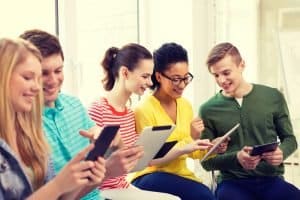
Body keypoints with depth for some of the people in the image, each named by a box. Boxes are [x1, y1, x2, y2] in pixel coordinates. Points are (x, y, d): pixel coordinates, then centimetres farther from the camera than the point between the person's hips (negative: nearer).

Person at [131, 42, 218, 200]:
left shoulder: (186, 105, 7)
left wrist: (211, 148, -7)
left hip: (181, 175, 6)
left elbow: (192, 153, 13)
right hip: (151, 177, -6)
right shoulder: (144, 109, -13)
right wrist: (184, 147, -26)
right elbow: (151, 159, -14)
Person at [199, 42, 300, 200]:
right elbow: (206, 161, 3)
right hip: (233, 183, -2)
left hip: (271, 180, 2)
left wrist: (281, 152, -10)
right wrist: (236, 158, -15)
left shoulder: (273, 97, 4)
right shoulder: (208, 110, 1)